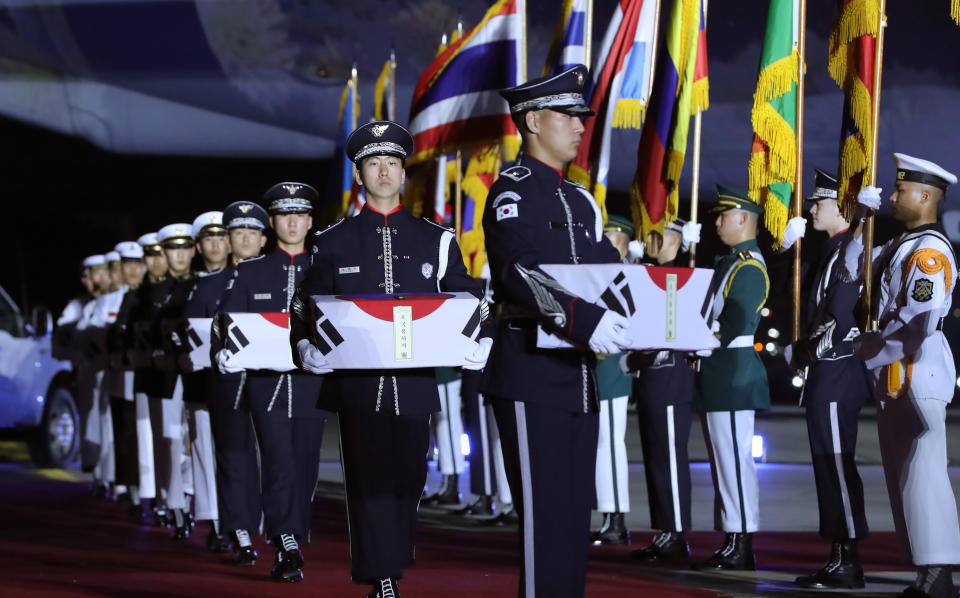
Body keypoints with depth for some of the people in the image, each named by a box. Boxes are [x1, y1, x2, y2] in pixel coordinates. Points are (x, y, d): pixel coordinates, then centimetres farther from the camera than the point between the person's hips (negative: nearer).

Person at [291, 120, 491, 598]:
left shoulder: (436, 240, 10)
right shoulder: (334, 242, 8)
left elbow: (469, 300, 11)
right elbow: (306, 307, 10)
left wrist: (478, 342, -6)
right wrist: (308, 348, -8)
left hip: (414, 382, 2)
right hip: (357, 383, -2)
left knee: (409, 478, 6)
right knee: (369, 481, -6)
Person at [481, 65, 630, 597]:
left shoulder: (581, 202, 18)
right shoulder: (512, 191, -8)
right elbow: (519, 272, -24)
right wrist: (584, 320, -37)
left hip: (578, 376, 8)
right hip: (531, 378, -8)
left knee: (574, 514, 10)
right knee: (544, 514, -9)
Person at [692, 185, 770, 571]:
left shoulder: (748, 267, -12)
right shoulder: (730, 263, 19)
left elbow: (734, 325, -20)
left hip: (732, 376, -10)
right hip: (718, 379, 10)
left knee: (735, 460, -9)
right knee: (725, 461, 11)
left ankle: (740, 548, -7)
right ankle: (731, 543, 15)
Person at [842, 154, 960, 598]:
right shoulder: (900, 245, 15)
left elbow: (918, 323, -22)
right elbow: (856, 275, 22)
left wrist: (869, 350, -12)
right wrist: (860, 223, 15)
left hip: (917, 374, -10)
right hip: (894, 377, 10)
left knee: (922, 472, -12)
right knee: (903, 474, 11)